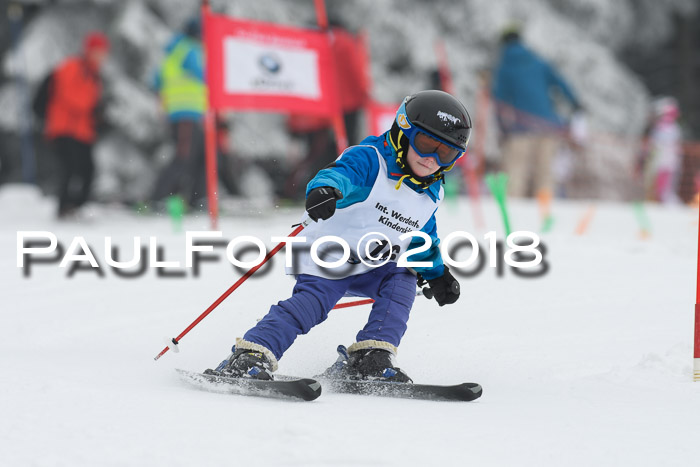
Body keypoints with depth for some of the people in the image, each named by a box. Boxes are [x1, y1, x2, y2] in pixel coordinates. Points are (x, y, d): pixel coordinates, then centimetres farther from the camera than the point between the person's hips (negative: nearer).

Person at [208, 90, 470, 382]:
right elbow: (342, 172, -38)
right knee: (310, 304, -23)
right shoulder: (370, 160, -15)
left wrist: (437, 274, 16)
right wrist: (324, 188, -60)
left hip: (371, 268, 6)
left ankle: (369, 362, -19)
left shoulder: (430, 196, 7)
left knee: (403, 280, -18)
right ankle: (248, 358, -25)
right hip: (329, 259, -6)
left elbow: (423, 239, 25)